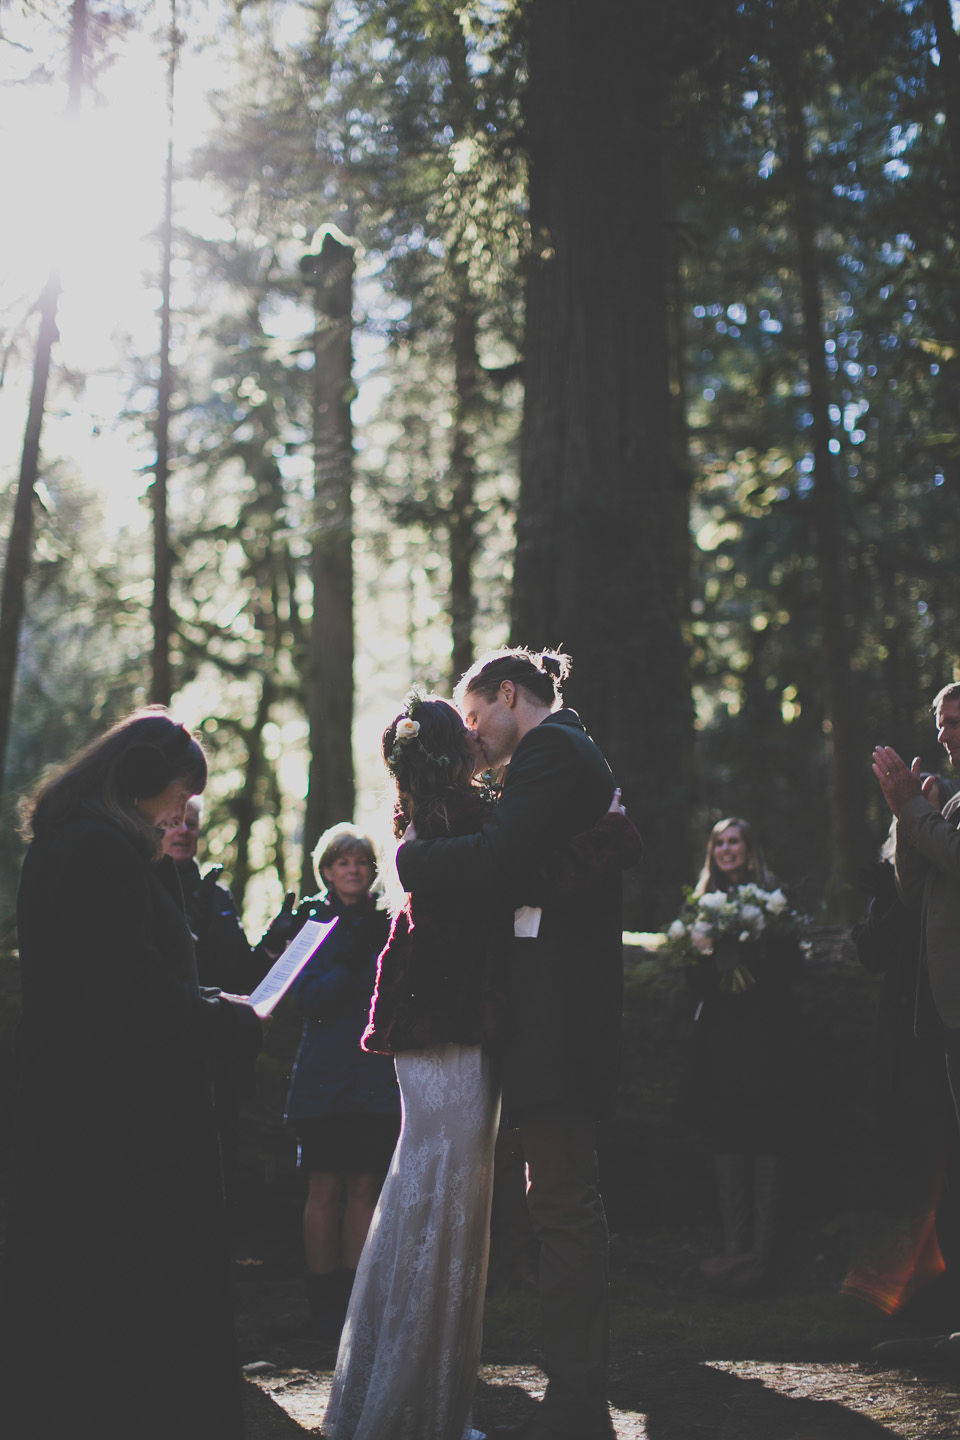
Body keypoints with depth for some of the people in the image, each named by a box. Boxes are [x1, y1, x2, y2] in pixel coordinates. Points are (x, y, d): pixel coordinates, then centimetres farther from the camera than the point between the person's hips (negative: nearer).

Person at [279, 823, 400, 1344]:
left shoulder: (385, 925, 10)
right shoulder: (313, 923, 3)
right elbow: (309, 999, -8)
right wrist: (352, 963, -21)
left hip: (376, 1075, 2)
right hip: (325, 1078, -2)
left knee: (365, 1188, 4)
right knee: (325, 1190, -1)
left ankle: (355, 1301, 12)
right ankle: (324, 1306, 8)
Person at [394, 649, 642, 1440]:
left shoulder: (548, 749, -10)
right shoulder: (583, 756, 22)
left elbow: (498, 860, -23)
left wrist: (413, 854, -7)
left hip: (553, 1013, -11)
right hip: (577, 1011, 11)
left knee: (563, 1202, -9)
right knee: (569, 1199, 14)